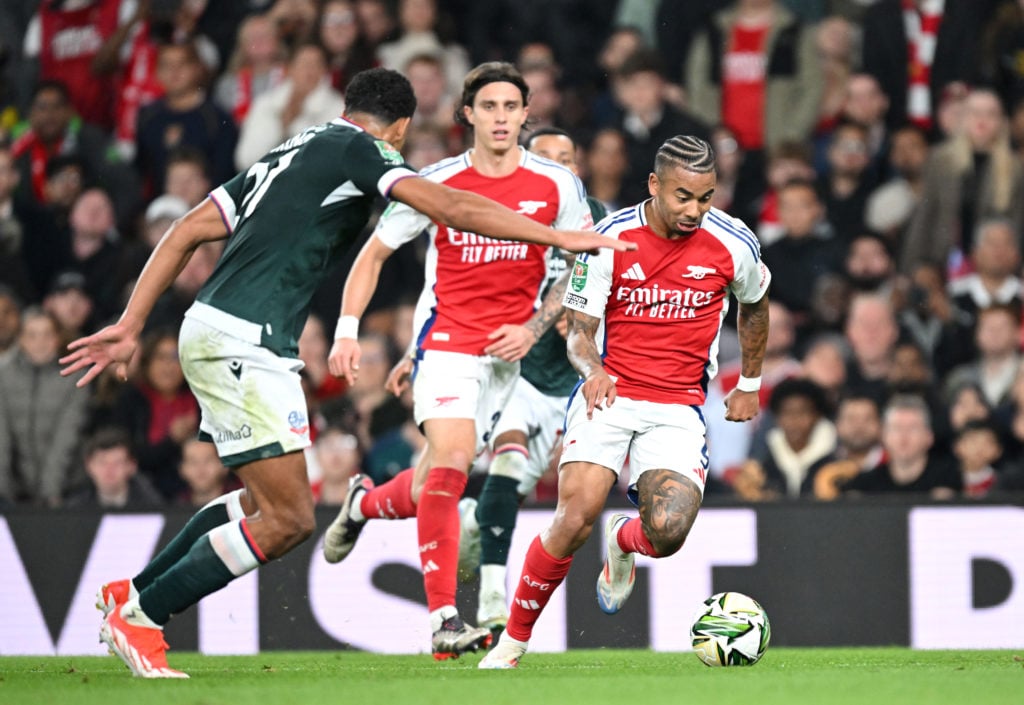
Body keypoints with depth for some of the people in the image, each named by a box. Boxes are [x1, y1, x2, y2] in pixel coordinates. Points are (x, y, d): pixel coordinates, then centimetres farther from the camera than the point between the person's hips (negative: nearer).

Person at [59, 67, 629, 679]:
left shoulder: (288, 154, 22)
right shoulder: (360, 149, -2)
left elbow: (186, 232, 19)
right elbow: (454, 208, -13)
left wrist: (130, 326, 18)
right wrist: (559, 238, -8)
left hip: (213, 333, 10)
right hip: (244, 344, -10)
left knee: (266, 501, 20)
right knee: (287, 520, -7)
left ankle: (133, 593, 24)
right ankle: (139, 615, 1)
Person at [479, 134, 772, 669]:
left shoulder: (733, 245, -4)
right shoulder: (611, 239, -9)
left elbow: (754, 304, 18)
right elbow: (579, 329, -5)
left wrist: (749, 384, 24)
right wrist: (591, 369, -27)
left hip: (678, 410, 1)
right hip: (608, 397, -1)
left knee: (668, 532, -21)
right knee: (575, 519, -21)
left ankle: (624, 543, 19)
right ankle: (513, 639, -1)